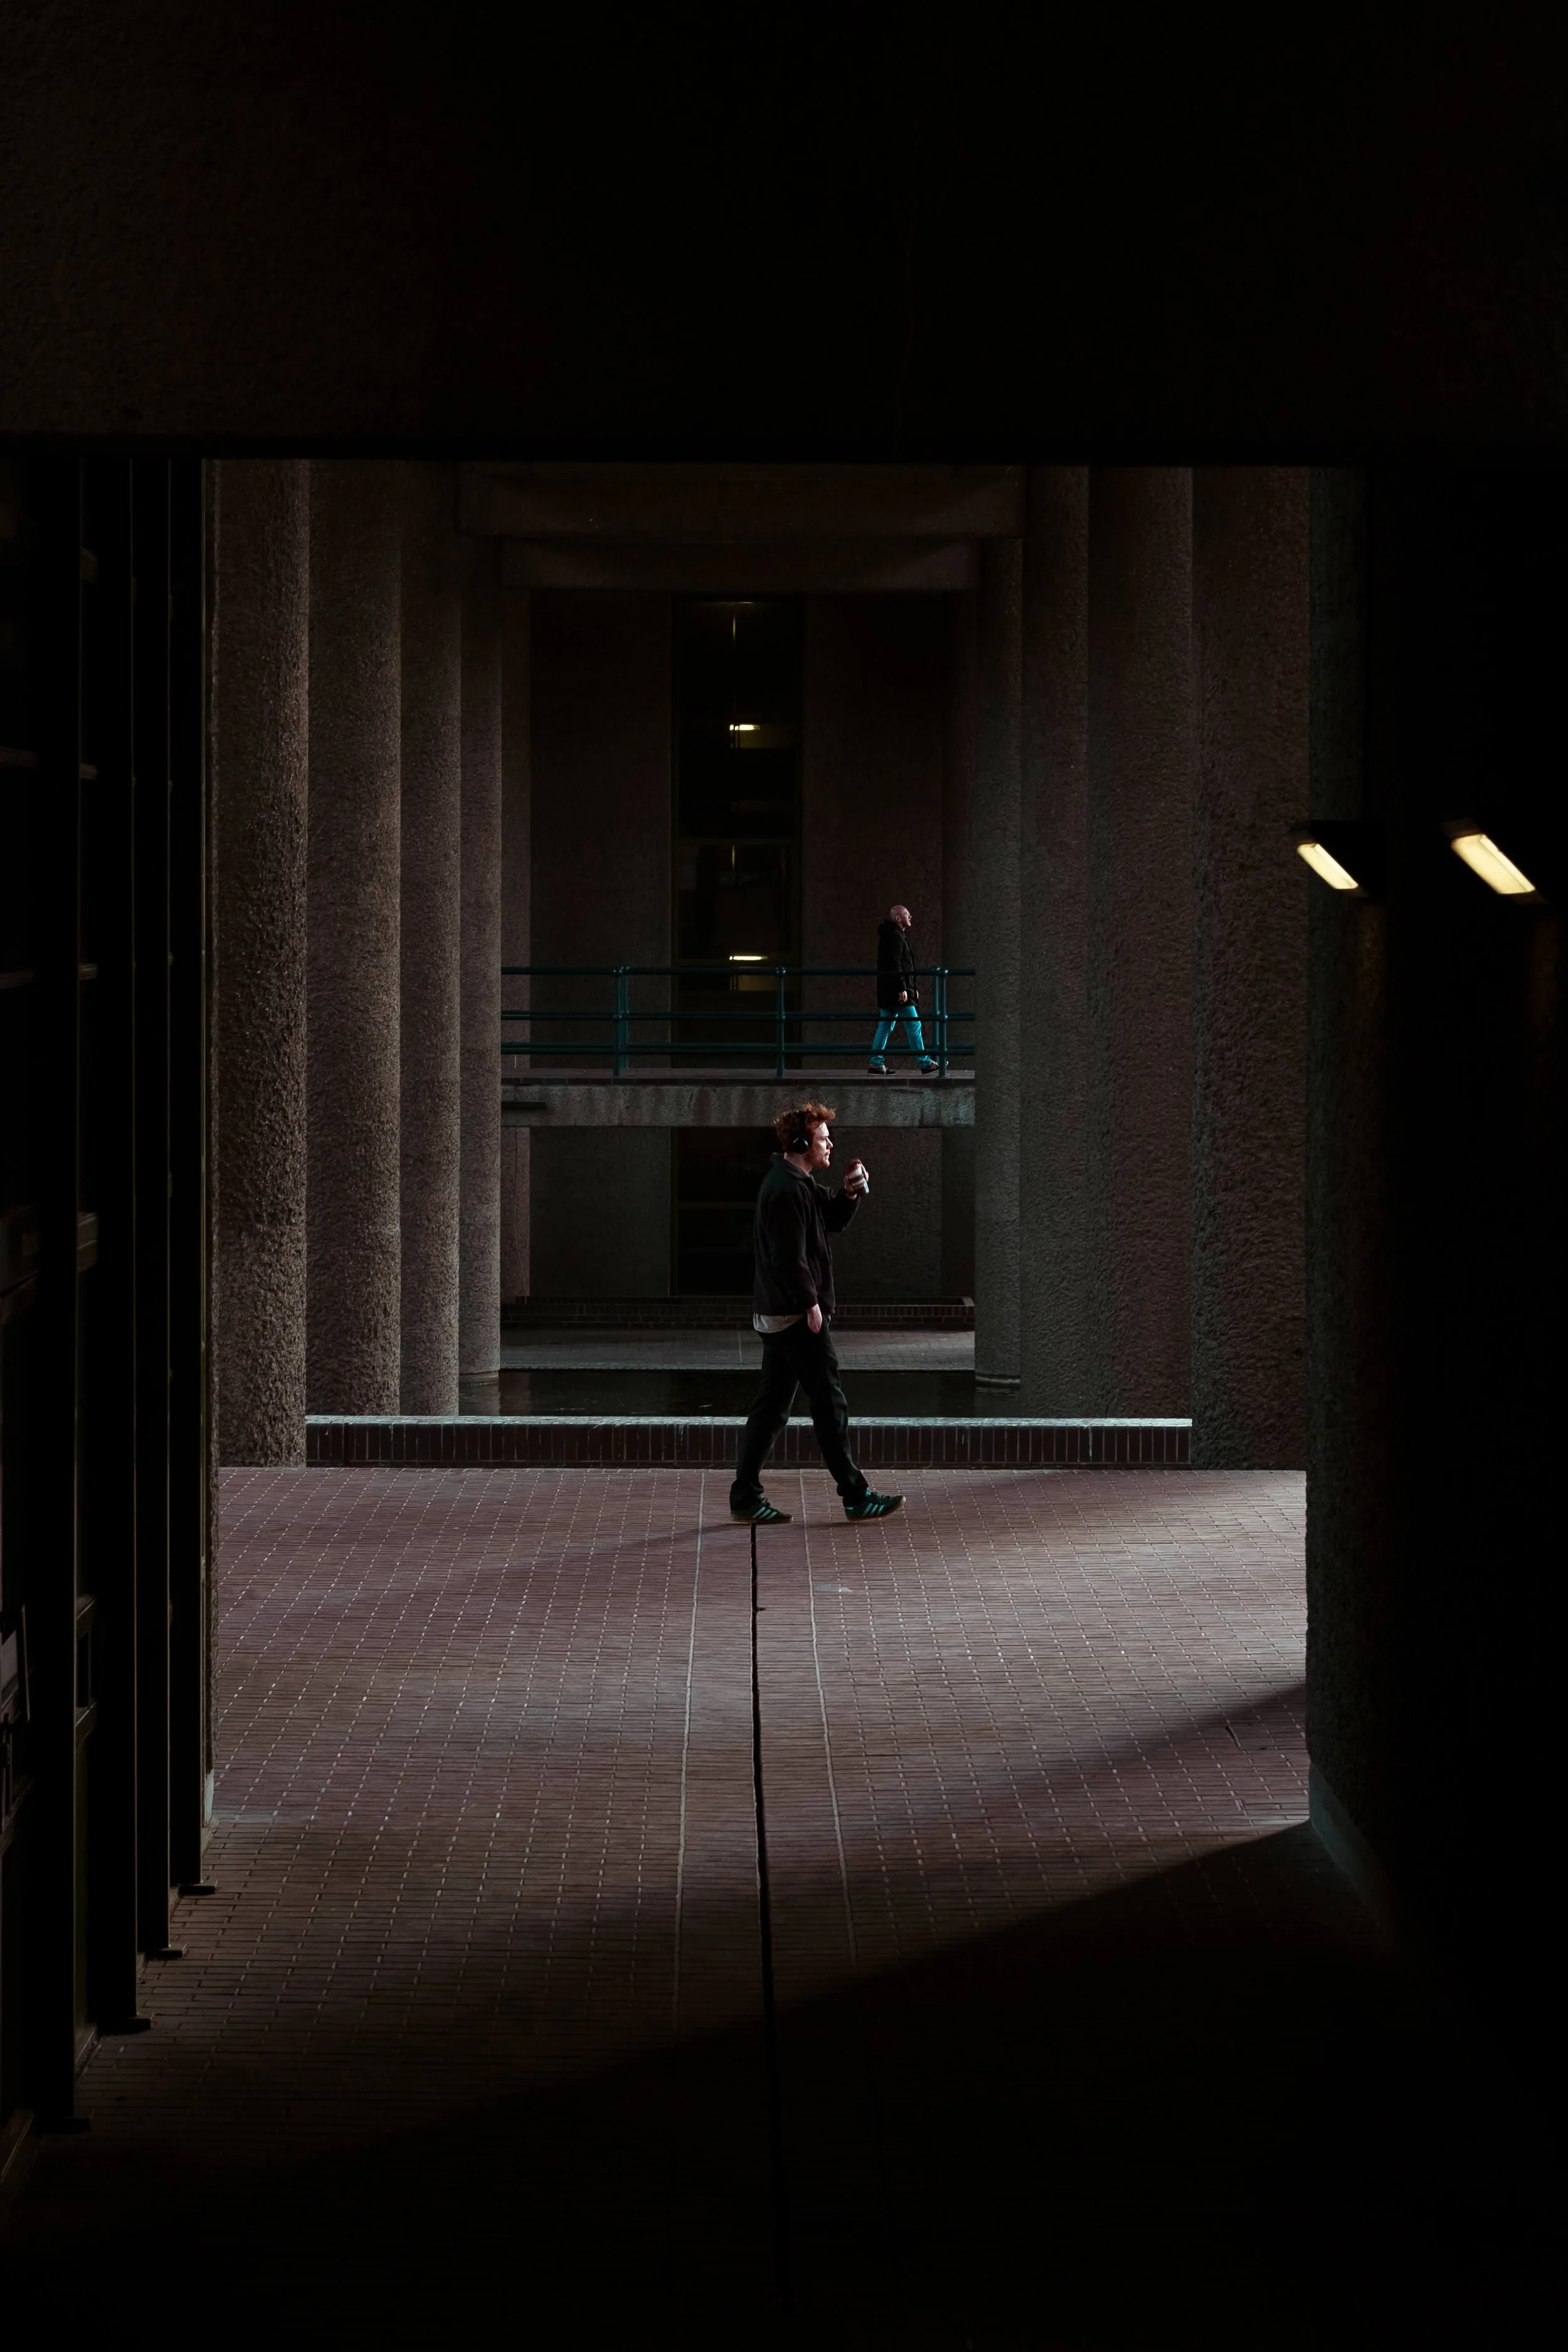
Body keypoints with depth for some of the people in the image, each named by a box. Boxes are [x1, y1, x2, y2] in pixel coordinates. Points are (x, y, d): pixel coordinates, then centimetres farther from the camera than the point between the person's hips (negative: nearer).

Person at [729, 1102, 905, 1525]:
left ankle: (746, 1497, 11)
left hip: (776, 1315, 11)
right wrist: (811, 1303, -17)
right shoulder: (787, 1190, -18)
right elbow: (789, 1257, -22)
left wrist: (851, 1193, 7)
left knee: (771, 1405, 11)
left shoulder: (799, 1184, 15)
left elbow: (833, 1220, 25)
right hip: (796, 1315, -11)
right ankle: (855, 1496, 2)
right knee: (829, 1403, -4)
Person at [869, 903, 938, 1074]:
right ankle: (925, 1062, -2)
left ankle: (876, 1064, 8)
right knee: (914, 1025, -6)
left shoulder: (897, 935, 20)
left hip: (888, 992, 11)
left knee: (885, 1027, 9)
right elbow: (895, 964, -20)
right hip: (897, 990, -11)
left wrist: (913, 988, 26)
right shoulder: (895, 936, -12)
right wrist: (902, 989, -23)